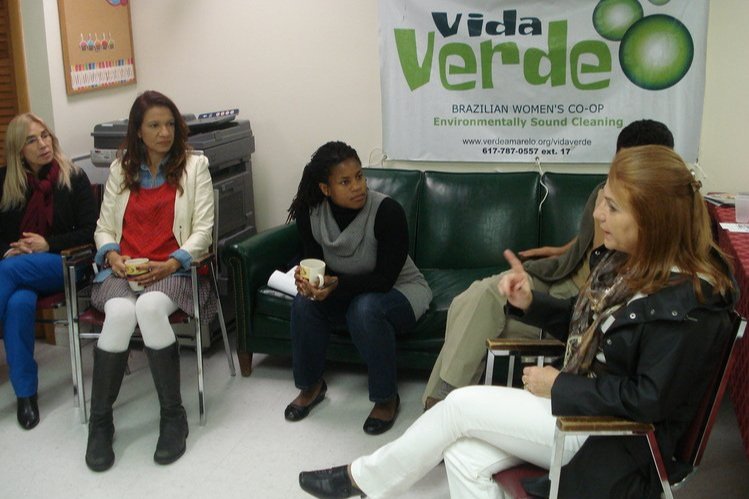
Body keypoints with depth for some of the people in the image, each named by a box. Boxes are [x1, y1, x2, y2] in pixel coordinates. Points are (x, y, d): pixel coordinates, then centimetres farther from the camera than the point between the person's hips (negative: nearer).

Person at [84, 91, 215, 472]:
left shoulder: (194, 165, 9)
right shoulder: (120, 168, 18)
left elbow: (202, 230, 1)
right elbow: (104, 227, 17)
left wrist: (170, 264, -14)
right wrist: (111, 255, -6)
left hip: (172, 269, -2)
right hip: (122, 269, 2)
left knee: (150, 307, -37)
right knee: (120, 313, -33)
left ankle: (173, 416, -22)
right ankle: (100, 422, -18)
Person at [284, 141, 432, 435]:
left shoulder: (387, 211, -28)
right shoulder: (310, 214, -14)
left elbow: (385, 279, -26)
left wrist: (337, 284, -39)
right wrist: (307, 279, -30)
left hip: (399, 290, -4)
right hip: (348, 290, 4)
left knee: (365, 309, -36)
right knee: (304, 302, -24)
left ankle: (386, 398, -14)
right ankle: (310, 386, 0)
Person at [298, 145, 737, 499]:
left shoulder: (687, 301, -24)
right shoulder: (623, 259, 3)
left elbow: (650, 400, -24)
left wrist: (559, 385, -19)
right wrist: (530, 302, -2)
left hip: (613, 440, -8)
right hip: (578, 400, 8)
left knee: (462, 404, -10)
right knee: (464, 459, -12)